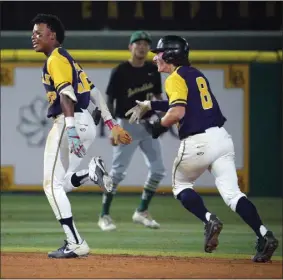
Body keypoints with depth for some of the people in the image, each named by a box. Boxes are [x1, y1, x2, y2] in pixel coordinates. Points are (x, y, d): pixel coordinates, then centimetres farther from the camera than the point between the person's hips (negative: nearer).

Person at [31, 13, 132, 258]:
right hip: (87, 124, 10)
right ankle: (92, 172, -8)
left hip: (68, 122, -10)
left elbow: (66, 95, -20)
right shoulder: (69, 60, 23)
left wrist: (71, 129, -32)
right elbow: (95, 93, 21)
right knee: (61, 183, 15)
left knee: (53, 184, -6)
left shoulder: (56, 59, -6)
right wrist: (112, 125, 20)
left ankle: (76, 244, -12)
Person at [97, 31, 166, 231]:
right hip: (127, 125, -6)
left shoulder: (153, 70, 6)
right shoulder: (120, 72, -10)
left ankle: (142, 212, 18)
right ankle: (104, 215, 0)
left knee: (158, 169, 4)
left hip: (147, 125, 6)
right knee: (118, 171, -8)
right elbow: (110, 100, -8)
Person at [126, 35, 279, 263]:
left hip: (198, 142, -7)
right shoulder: (197, 74, 21)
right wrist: (150, 105, 33)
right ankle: (264, 235, -18)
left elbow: (177, 113, -18)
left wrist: (158, 127, -1)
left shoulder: (175, 78, -5)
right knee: (232, 193, 0)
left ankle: (209, 220, -5)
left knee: (181, 185, 18)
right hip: (222, 137, 7)